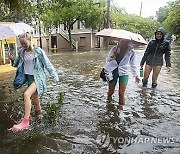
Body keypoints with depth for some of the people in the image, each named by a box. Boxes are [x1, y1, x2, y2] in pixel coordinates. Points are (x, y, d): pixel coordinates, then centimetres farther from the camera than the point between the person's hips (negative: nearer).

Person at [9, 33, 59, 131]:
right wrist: (13, 60, -5)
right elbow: (17, 64, 17)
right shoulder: (21, 52, 4)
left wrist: (54, 77, -8)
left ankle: (25, 122, -20)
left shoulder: (38, 51, -11)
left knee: (26, 94, -25)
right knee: (35, 100, 15)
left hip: (38, 77, -6)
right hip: (28, 77, 6)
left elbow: (47, 64, -8)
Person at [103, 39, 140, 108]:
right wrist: (112, 57, -22)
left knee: (121, 93, -6)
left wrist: (136, 76, 6)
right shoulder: (114, 49, -10)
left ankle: (120, 106, 15)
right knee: (110, 91, 9)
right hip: (113, 72, 1)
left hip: (123, 73, 0)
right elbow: (107, 59, 1)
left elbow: (133, 65, 5)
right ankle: (109, 101, 41)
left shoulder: (131, 52, -9)